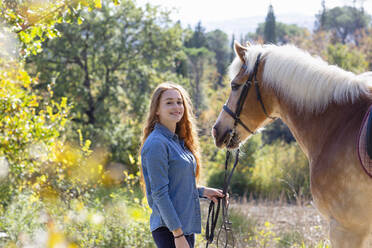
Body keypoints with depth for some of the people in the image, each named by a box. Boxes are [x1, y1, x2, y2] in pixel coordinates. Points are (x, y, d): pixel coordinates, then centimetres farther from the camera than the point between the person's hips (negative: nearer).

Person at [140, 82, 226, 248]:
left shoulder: (179, 141, 14)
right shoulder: (156, 144, -14)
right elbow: (159, 194, -18)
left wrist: (202, 191, 9)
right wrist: (178, 234, -21)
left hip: (186, 226, 9)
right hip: (169, 230, -9)